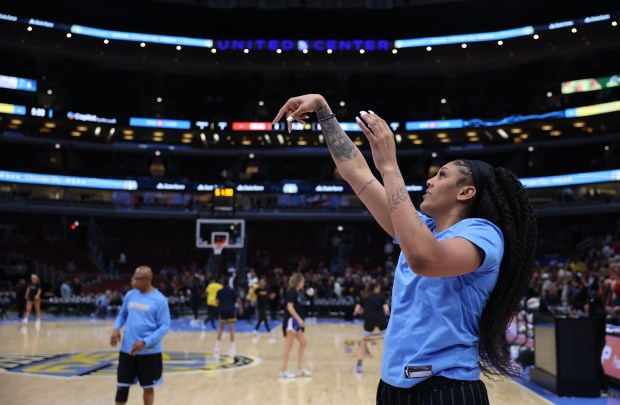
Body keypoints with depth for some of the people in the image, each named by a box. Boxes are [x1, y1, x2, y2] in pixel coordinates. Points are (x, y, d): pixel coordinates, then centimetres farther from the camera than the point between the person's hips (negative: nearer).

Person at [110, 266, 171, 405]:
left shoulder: (160, 299, -12)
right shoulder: (129, 295, 4)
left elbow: (165, 326, -13)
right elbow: (122, 314, 18)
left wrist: (145, 342, -22)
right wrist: (116, 328, -3)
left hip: (149, 352, -4)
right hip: (127, 349, 4)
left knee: (148, 387, 10)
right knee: (122, 386, 10)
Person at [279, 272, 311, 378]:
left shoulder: (296, 292, 15)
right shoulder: (292, 292, -13)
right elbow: (290, 306, -22)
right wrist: (299, 319, -25)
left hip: (295, 321, 10)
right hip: (291, 320, -10)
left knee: (304, 343, 12)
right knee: (288, 346, -6)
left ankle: (300, 369, 16)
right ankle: (283, 371, -1)